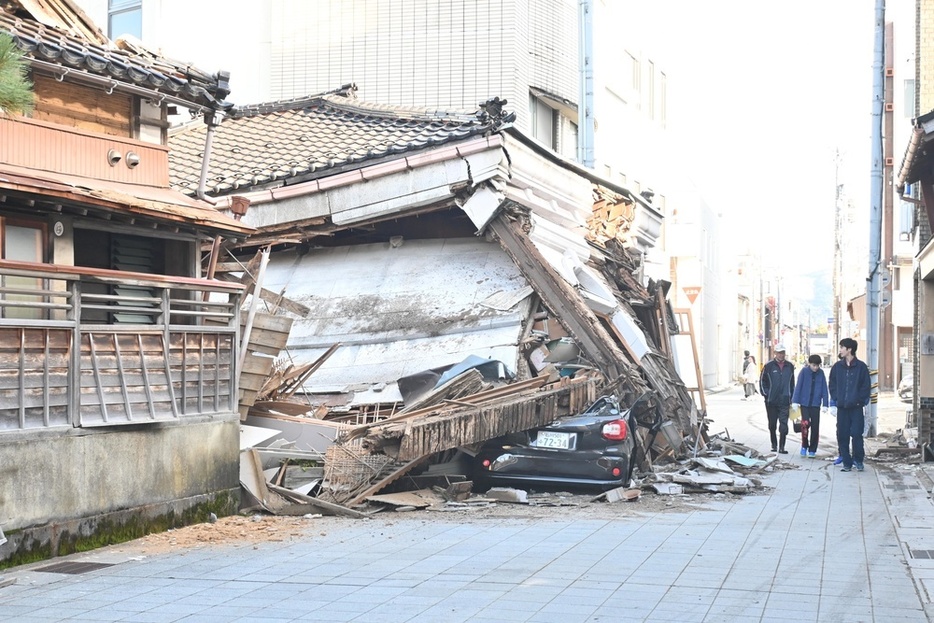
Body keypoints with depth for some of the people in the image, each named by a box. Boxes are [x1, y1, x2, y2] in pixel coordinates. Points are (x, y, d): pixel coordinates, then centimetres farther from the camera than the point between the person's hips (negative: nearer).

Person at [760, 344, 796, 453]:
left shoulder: (790, 366, 8)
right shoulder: (769, 366, -1)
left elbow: (792, 383, 16)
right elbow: (762, 381, 5)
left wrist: (791, 397, 13)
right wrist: (765, 394, -4)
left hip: (785, 401, 1)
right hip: (771, 401, -1)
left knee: (784, 425, -6)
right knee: (772, 425, 9)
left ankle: (781, 447, -3)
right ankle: (774, 445, 21)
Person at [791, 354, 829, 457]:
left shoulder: (821, 373, 1)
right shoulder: (804, 371, -4)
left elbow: (824, 389, 3)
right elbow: (798, 386, -5)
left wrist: (825, 404, 0)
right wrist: (795, 401, -9)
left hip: (816, 404, 2)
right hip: (804, 403, -2)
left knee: (815, 427, 2)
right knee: (805, 423, -15)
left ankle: (812, 450, 14)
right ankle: (804, 446, 5)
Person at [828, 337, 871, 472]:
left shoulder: (861, 367, 0)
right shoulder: (837, 367, 9)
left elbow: (865, 386, 1)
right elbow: (832, 386, 12)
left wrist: (861, 400, -7)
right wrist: (834, 402, 3)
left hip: (856, 407, -3)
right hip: (841, 407, 3)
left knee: (856, 434, -7)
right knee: (842, 435, 2)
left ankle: (858, 461, 8)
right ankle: (847, 463, 9)